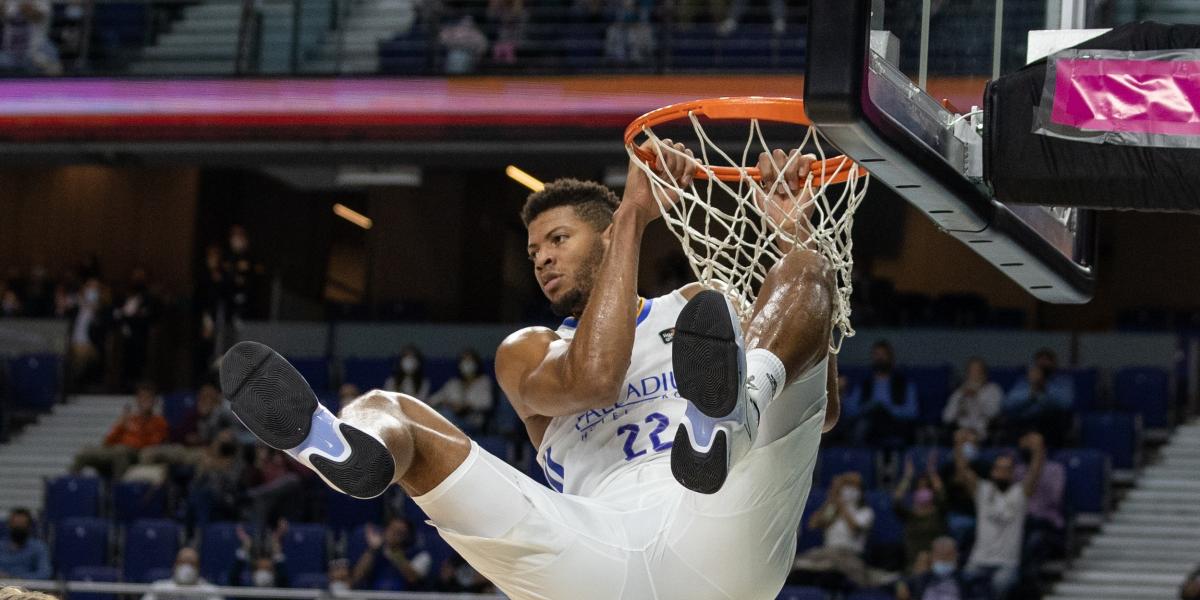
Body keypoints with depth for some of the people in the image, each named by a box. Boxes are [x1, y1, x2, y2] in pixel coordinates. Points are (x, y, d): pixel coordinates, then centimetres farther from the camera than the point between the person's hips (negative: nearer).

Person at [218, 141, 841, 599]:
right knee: (386, 408, -5)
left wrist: (791, 234, 9)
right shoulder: (527, 353, 25)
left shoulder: (694, 309, 29)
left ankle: (730, 408, -46)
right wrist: (631, 216, -3)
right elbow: (590, 378, -2)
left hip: (718, 535, 0)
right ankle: (344, 448, -49)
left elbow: (820, 411, 12)